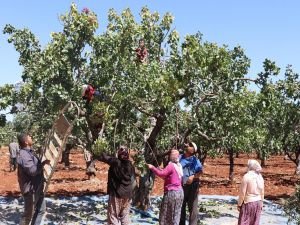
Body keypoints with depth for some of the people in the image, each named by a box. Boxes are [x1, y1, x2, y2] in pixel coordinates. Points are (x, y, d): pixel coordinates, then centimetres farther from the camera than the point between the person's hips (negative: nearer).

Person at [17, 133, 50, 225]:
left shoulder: (29, 152, 11)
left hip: (37, 188, 10)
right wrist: (43, 163, -17)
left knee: (41, 210, 19)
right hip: (30, 189, -10)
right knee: (28, 214, 1)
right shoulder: (24, 155, -22)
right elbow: (33, 170, -30)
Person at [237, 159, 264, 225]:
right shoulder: (260, 176, 2)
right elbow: (262, 192, 8)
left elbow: (242, 192, -15)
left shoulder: (246, 176, -17)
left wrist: (239, 204, -6)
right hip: (258, 202, 6)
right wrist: (261, 203, 19)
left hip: (248, 202, -6)